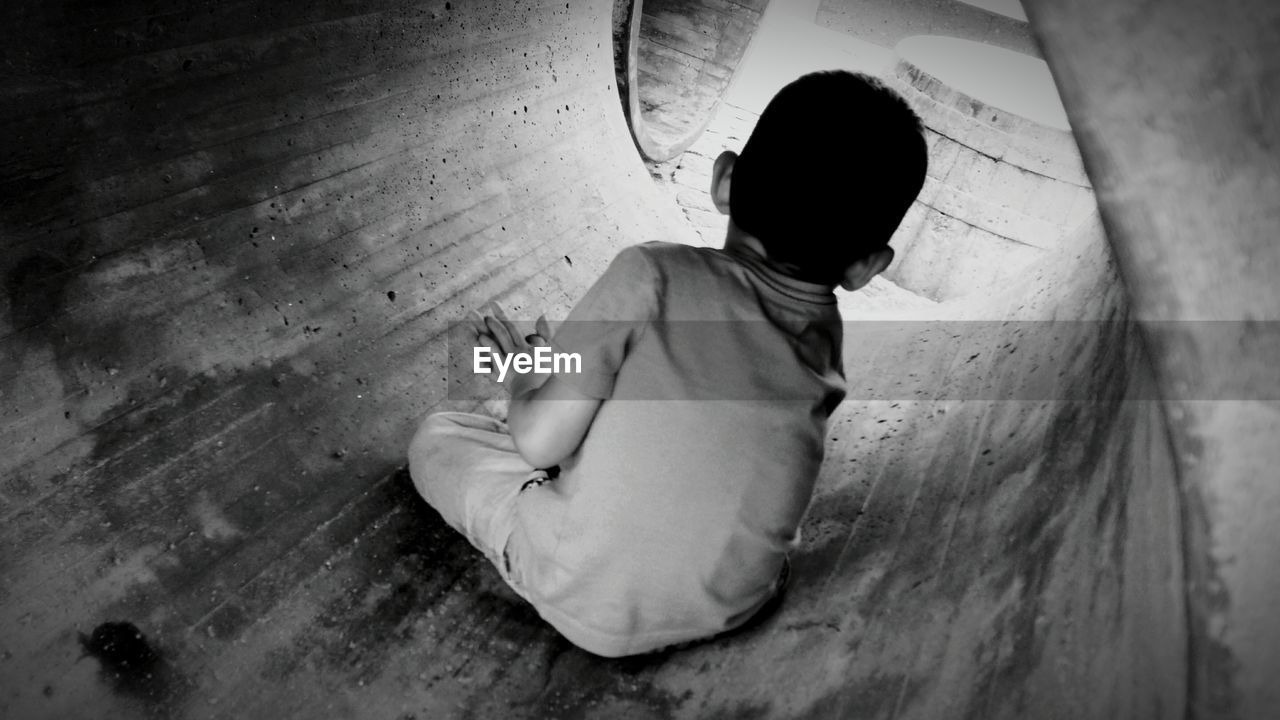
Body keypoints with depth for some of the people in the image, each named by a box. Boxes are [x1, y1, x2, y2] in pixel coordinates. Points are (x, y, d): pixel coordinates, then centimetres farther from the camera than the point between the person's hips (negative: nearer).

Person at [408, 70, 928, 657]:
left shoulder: (654, 274, -23)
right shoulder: (826, 340, -7)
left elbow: (541, 440, -20)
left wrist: (524, 383, 3)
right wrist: (563, 365, 13)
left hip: (594, 608, -5)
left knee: (436, 436, 14)